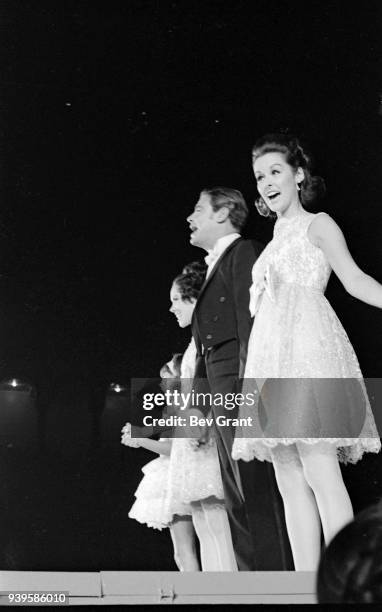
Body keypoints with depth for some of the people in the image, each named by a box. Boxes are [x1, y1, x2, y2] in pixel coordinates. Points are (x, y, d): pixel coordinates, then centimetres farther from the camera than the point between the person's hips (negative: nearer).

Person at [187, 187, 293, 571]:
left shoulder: (244, 252, -2)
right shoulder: (215, 267, 26)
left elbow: (251, 322, -14)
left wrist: (245, 387, -22)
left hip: (240, 386, -10)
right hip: (222, 395, 10)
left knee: (257, 493, -11)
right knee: (238, 502, 8)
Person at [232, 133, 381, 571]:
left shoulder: (317, 224, 7)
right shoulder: (276, 241, 26)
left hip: (309, 348, -7)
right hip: (274, 360, 7)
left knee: (320, 473, -16)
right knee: (290, 481, 1)